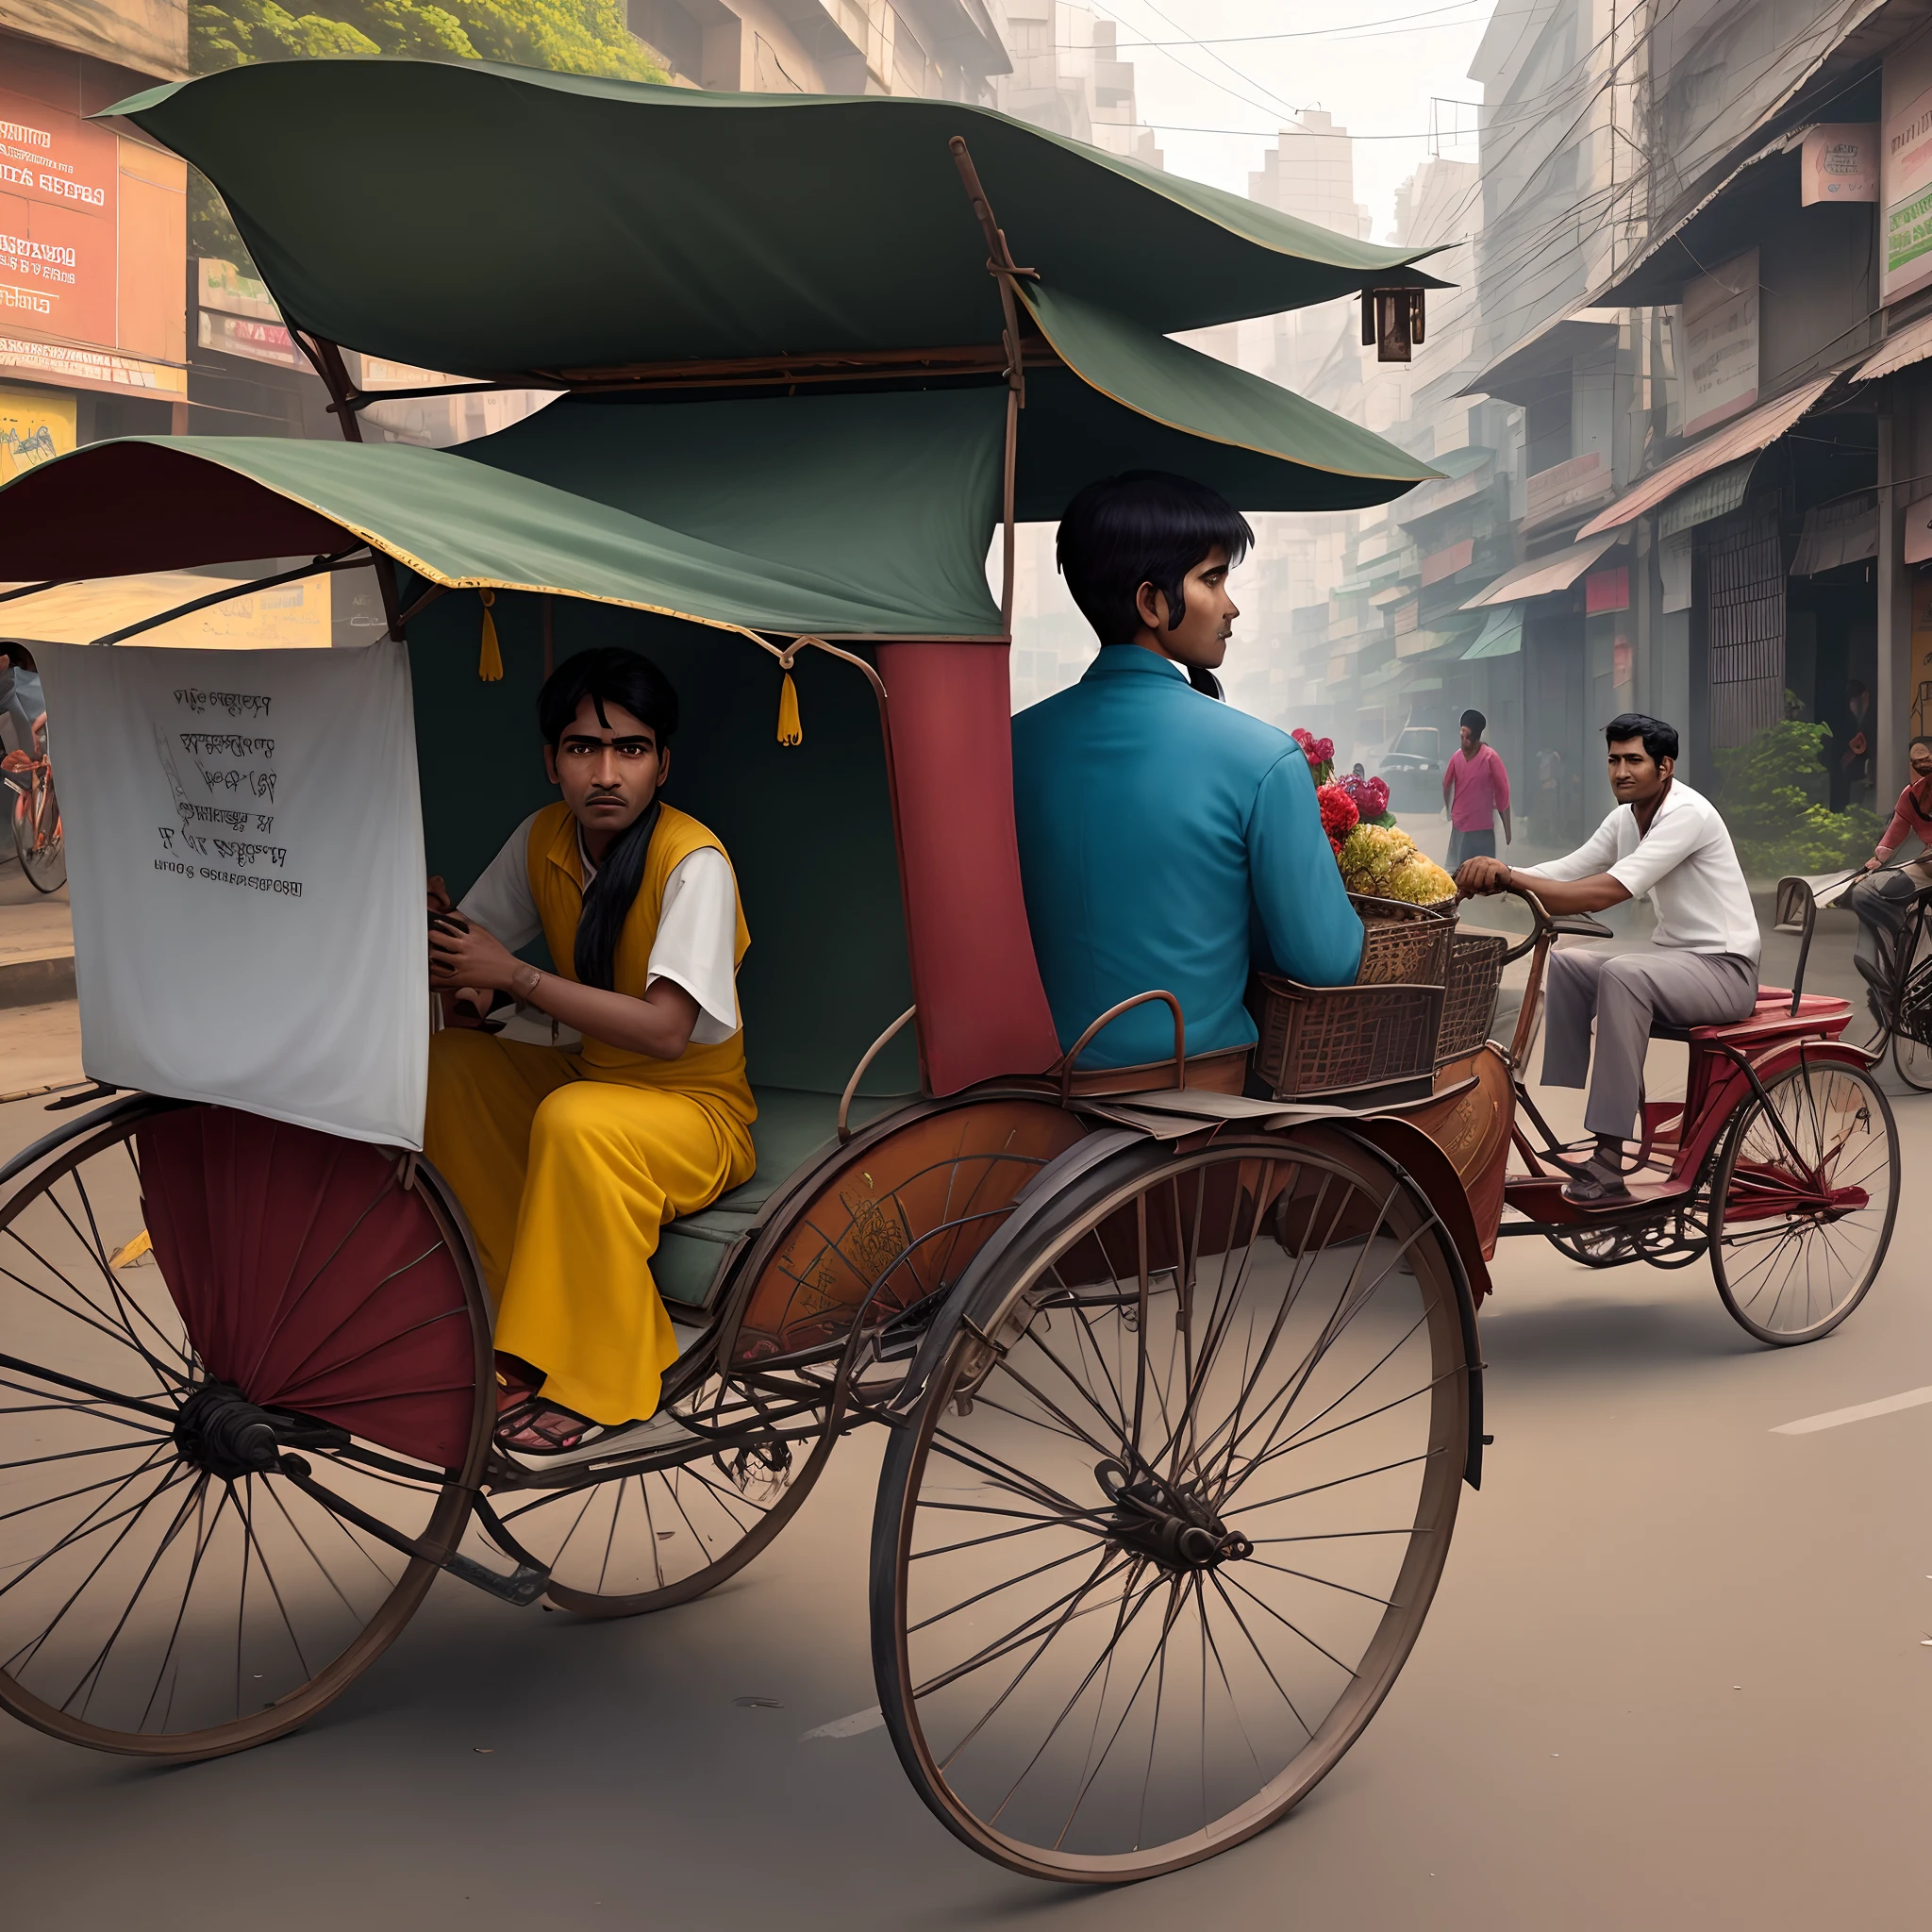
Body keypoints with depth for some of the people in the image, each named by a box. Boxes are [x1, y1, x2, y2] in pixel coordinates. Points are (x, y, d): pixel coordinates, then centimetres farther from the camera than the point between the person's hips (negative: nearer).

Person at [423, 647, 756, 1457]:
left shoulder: (694, 862, -23)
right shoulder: (544, 838, -2)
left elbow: (665, 1029, -32)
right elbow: (475, 944, 9)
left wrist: (513, 975, -31)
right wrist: (465, 986, -17)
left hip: (698, 1111, -7)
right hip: (589, 1076, 7)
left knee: (576, 1122, -35)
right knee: (439, 1069, -10)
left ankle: (600, 1389, -21)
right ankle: (503, 1316, -3)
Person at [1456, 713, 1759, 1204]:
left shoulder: (1687, 814, -20)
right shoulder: (1626, 817, 8)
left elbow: (1604, 893, -30)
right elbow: (1565, 872, -1)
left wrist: (1510, 878, -32)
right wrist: (1500, 876, -21)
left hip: (1724, 968, -9)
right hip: (1672, 956, 9)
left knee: (1622, 974, -33)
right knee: (1565, 965, -4)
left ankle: (1609, 1164, -34)